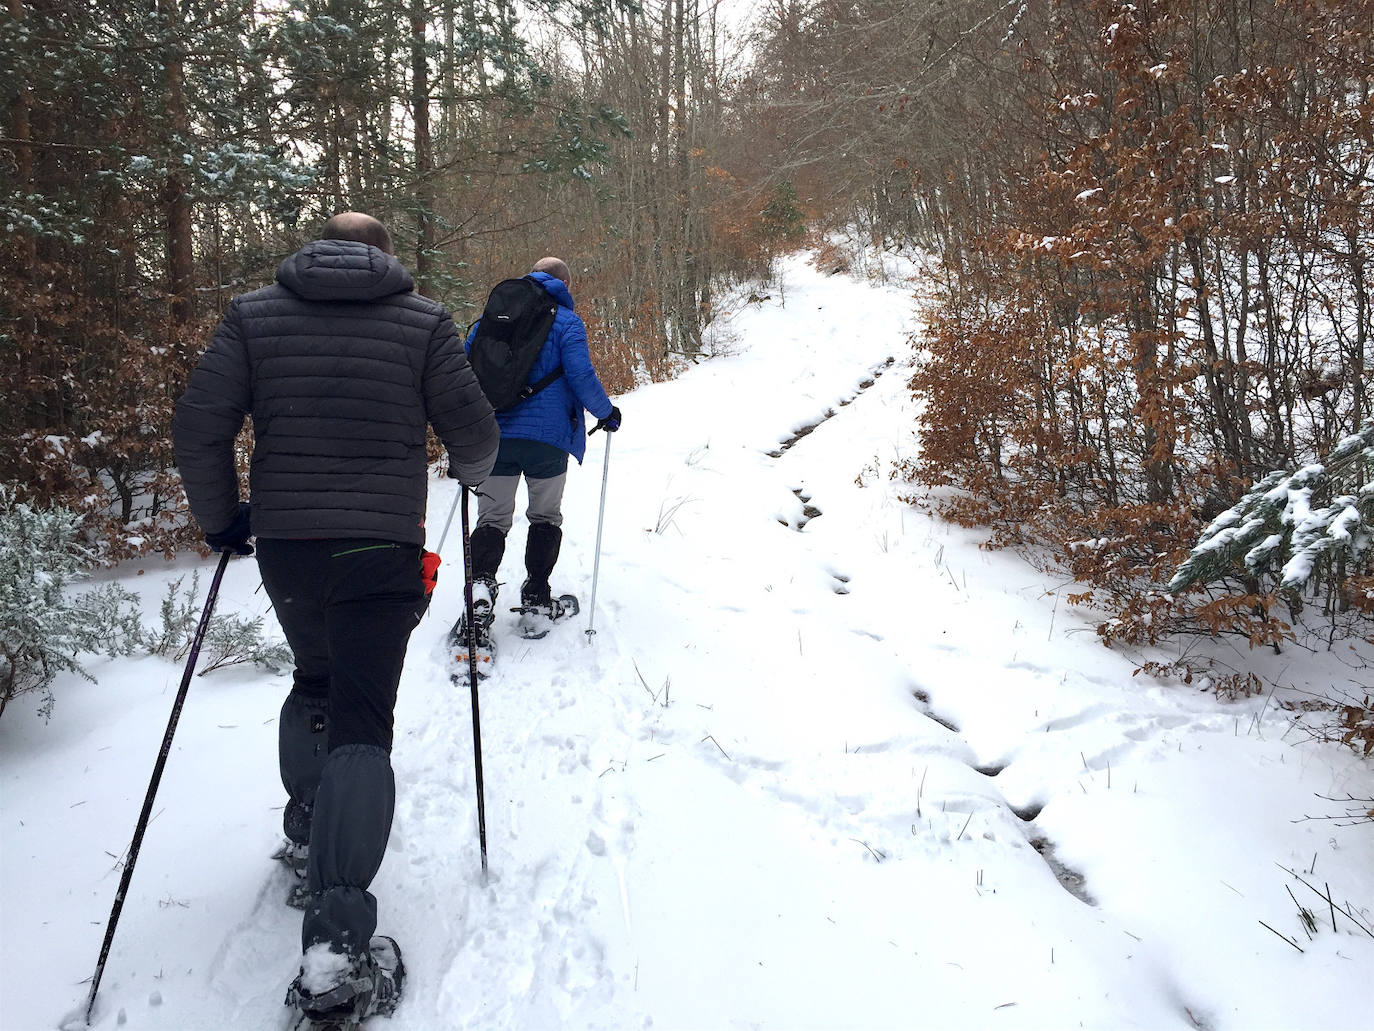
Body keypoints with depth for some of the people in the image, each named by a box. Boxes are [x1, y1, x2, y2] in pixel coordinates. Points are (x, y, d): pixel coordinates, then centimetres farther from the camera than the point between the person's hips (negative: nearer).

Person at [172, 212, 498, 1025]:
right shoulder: (423, 321, -1)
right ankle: (337, 938, -14)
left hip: (284, 545, 3)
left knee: (316, 677, 29)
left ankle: (308, 823, 41)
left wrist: (220, 518, 13)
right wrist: (474, 472, 21)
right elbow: (474, 434, -2)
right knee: (362, 722, -5)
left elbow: (200, 427, 0)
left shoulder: (254, 315, 5)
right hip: (380, 548, -3)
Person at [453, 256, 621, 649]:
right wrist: (606, 412, 4)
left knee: (492, 518, 6)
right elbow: (581, 376, -12)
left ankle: (480, 587, -18)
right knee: (545, 516, 15)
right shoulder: (567, 322, -3)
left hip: (493, 434, 3)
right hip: (547, 436, -3)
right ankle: (536, 594, 15)